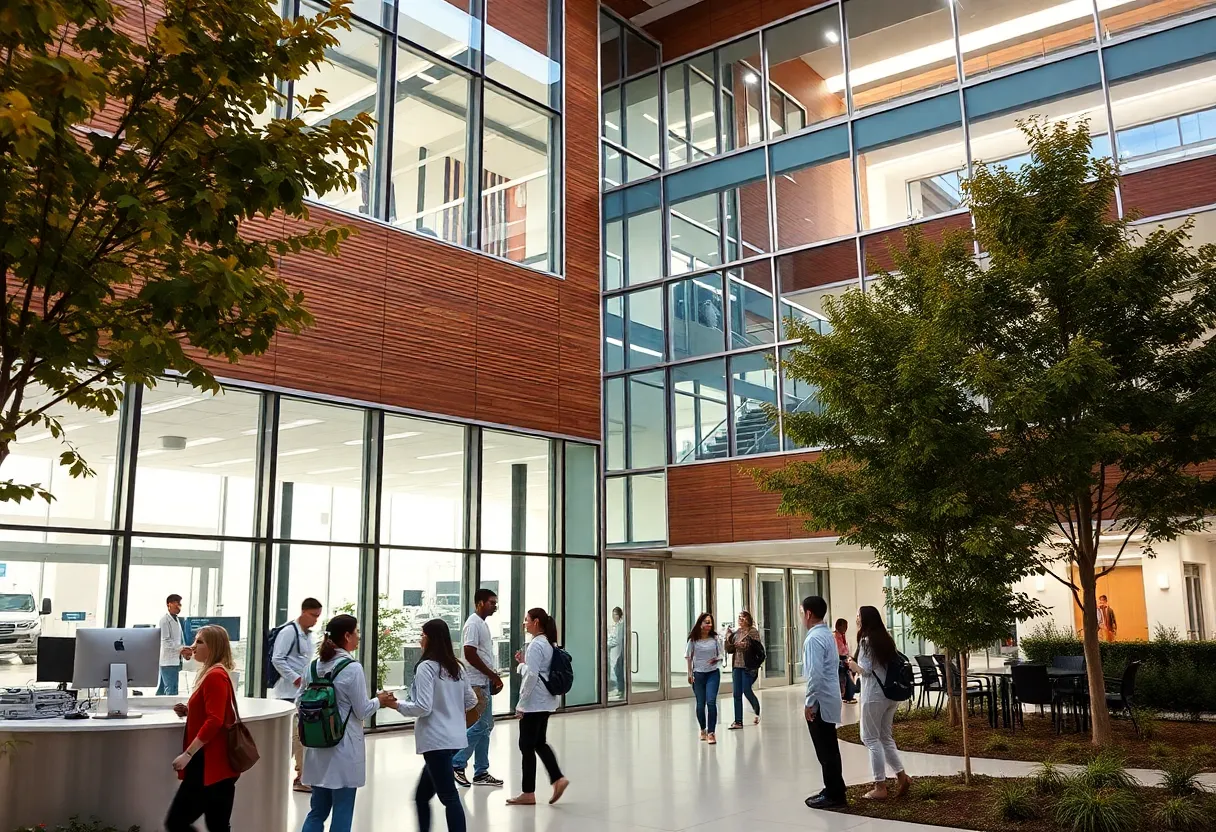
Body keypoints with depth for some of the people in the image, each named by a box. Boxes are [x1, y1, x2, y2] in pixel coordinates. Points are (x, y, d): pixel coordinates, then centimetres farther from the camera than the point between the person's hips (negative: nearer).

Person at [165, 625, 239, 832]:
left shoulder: (215, 676, -15)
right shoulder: (214, 674, 17)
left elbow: (214, 721, -23)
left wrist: (187, 754, -21)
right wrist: (189, 711, 12)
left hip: (209, 764, -10)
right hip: (217, 764, 10)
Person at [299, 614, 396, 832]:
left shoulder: (314, 666, 4)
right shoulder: (352, 668, -15)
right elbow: (362, 711, -11)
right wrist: (379, 700, 7)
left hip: (319, 747, 6)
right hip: (345, 749, -6)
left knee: (317, 811, 15)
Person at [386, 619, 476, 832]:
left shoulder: (426, 667, -12)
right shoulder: (457, 667, 10)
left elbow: (423, 707, -18)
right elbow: (471, 701, 16)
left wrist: (397, 705, -5)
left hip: (436, 741, -8)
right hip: (454, 738, 8)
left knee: (449, 797, -5)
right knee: (422, 795, 18)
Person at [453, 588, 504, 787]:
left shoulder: (483, 623, 16)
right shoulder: (473, 623, -14)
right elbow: (470, 654, -21)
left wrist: (494, 678, 13)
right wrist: (492, 675, -15)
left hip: (485, 682, 10)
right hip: (477, 682, -10)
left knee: (485, 726, 11)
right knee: (480, 726, -9)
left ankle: (481, 773, 15)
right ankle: (456, 763, 1)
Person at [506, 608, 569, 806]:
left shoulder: (536, 645, -18)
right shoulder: (548, 643, 11)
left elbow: (531, 676, -21)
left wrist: (522, 703, -16)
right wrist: (523, 662, 7)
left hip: (533, 703, -10)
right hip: (545, 702, 10)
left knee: (527, 746, 0)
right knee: (539, 743, 17)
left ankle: (528, 793, 8)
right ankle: (558, 778, 8)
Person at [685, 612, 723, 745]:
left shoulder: (715, 638, -3)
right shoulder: (693, 639, -5)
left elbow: (720, 654, 5)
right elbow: (689, 657, 2)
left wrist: (716, 659, -16)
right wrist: (690, 673, -1)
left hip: (713, 673, 0)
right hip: (698, 674, 0)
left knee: (711, 701, -14)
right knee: (700, 704, 10)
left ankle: (711, 732, -10)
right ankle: (703, 730, 31)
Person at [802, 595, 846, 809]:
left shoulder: (814, 639, -18)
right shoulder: (828, 635, 12)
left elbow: (815, 674, -23)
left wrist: (809, 702, -17)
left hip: (820, 702, -10)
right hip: (829, 699, 10)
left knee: (825, 751, -2)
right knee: (829, 749, 15)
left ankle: (834, 795, 5)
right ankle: (833, 791, 22)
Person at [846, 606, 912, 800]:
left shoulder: (866, 640, -11)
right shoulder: (886, 639, 12)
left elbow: (865, 670, -16)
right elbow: (892, 666, 15)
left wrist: (853, 666, 3)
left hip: (874, 695, -8)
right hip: (890, 694, 8)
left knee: (871, 738, 1)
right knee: (886, 738, 16)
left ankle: (880, 787, 2)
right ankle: (902, 776, 10)